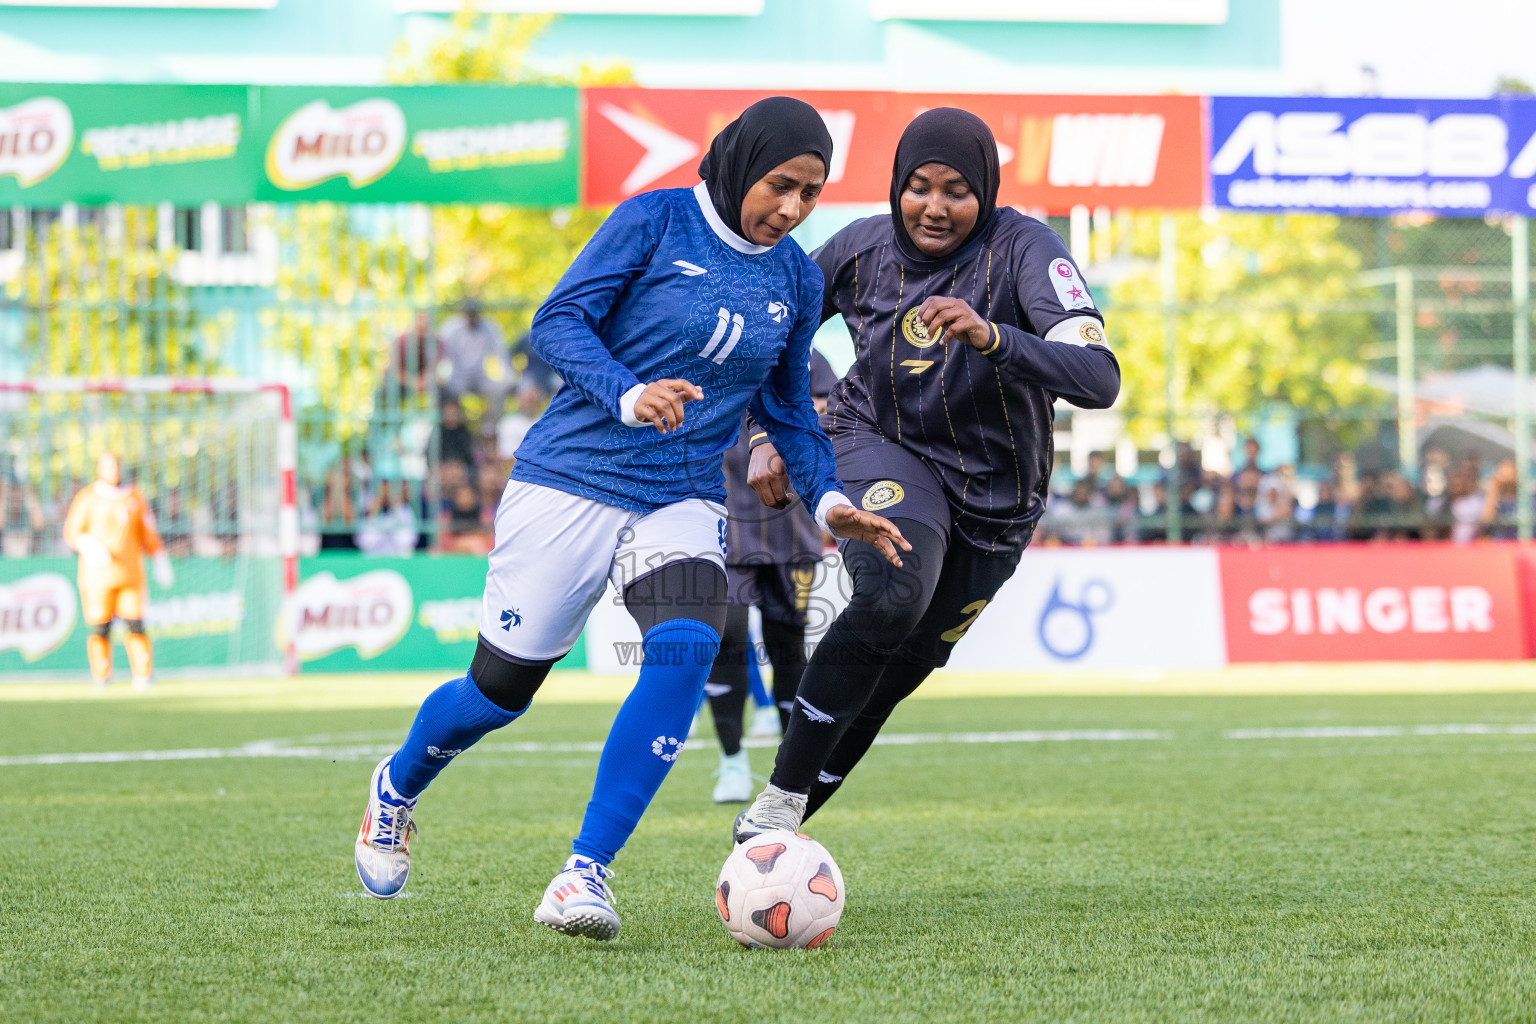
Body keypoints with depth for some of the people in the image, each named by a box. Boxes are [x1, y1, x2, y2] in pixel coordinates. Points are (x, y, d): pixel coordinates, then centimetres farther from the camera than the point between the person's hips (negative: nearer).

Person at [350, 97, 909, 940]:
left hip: (683, 503, 4)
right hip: (571, 481, -3)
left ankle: (584, 876, -25)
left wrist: (828, 499, 6)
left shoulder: (796, 281, 8)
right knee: (501, 687, 3)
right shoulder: (655, 221, -8)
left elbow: (786, 409, 20)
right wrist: (628, 395, -29)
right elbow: (557, 322, -12)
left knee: (685, 650, -26)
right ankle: (397, 789, 37)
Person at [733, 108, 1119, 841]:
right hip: (877, 448, -1)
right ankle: (777, 801, -28)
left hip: (992, 495, 1)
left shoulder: (1023, 250, -21)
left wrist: (990, 336, -47)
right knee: (892, 591, -33)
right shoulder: (863, 249, -10)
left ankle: (770, 838, 29)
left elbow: (1099, 380, -34)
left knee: (894, 673, 10)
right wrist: (764, 439, -5)